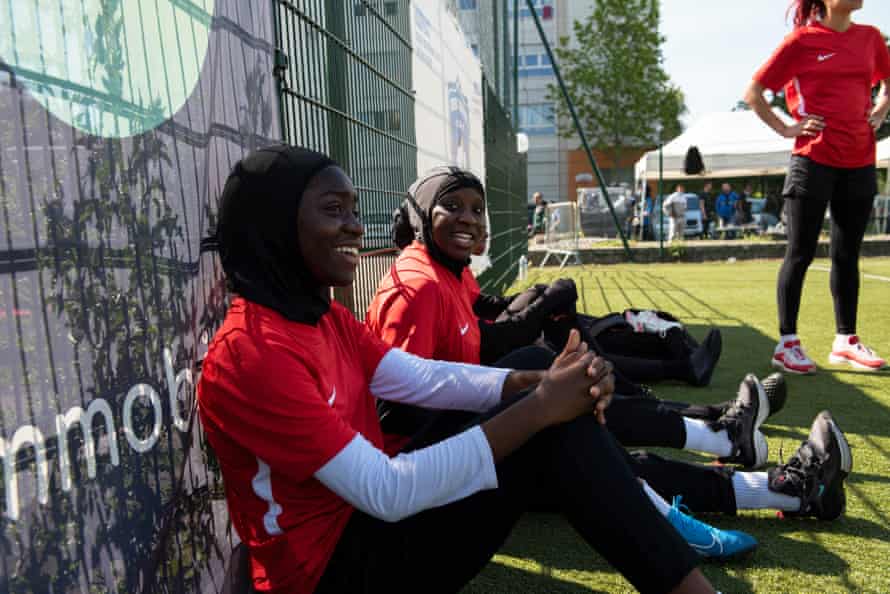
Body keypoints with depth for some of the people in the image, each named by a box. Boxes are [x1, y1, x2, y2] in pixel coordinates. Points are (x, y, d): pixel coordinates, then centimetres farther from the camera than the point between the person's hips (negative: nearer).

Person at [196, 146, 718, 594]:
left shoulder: (322, 315, 6)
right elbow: (387, 492, -29)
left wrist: (539, 382, -19)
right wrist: (539, 407, -29)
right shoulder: (250, 356, -24)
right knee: (552, 431, -21)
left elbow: (426, 379, -2)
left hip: (371, 518, 8)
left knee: (560, 418, -6)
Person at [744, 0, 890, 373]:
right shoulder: (802, 40, -3)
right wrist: (785, 129, -7)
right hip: (814, 159, -5)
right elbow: (753, 93, -2)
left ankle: (845, 341, 19)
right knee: (801, 253, -3)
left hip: (859, 162, 6)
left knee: (847, 254, 10)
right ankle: (787, 343, 4)